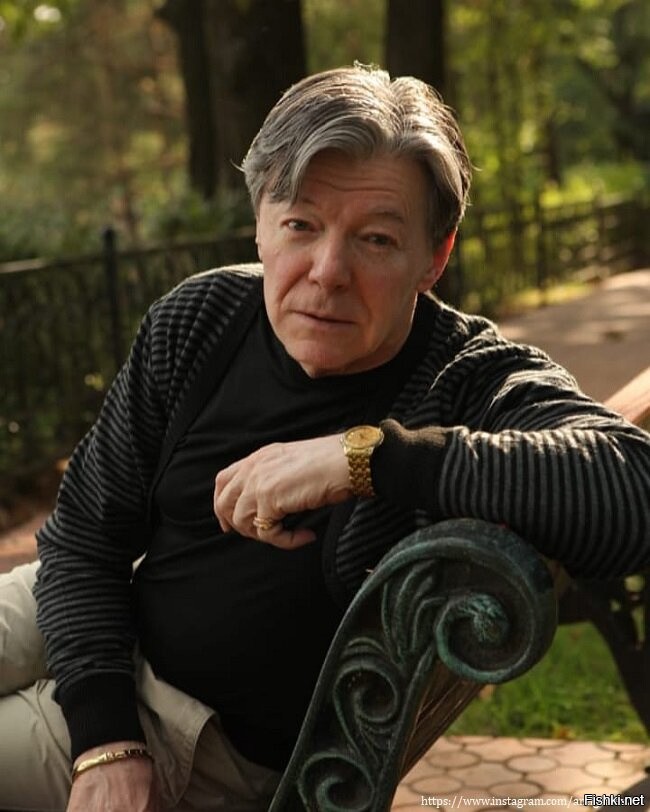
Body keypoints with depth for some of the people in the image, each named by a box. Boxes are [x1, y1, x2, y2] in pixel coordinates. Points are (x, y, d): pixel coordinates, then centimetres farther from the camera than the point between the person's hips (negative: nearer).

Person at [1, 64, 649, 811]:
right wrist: (105, 737, -18)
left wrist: (364, 455, -43)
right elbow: (82, 537, -4)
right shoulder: (198, 320, -9)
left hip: (226, 739, -4)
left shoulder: (475, 384, -23)